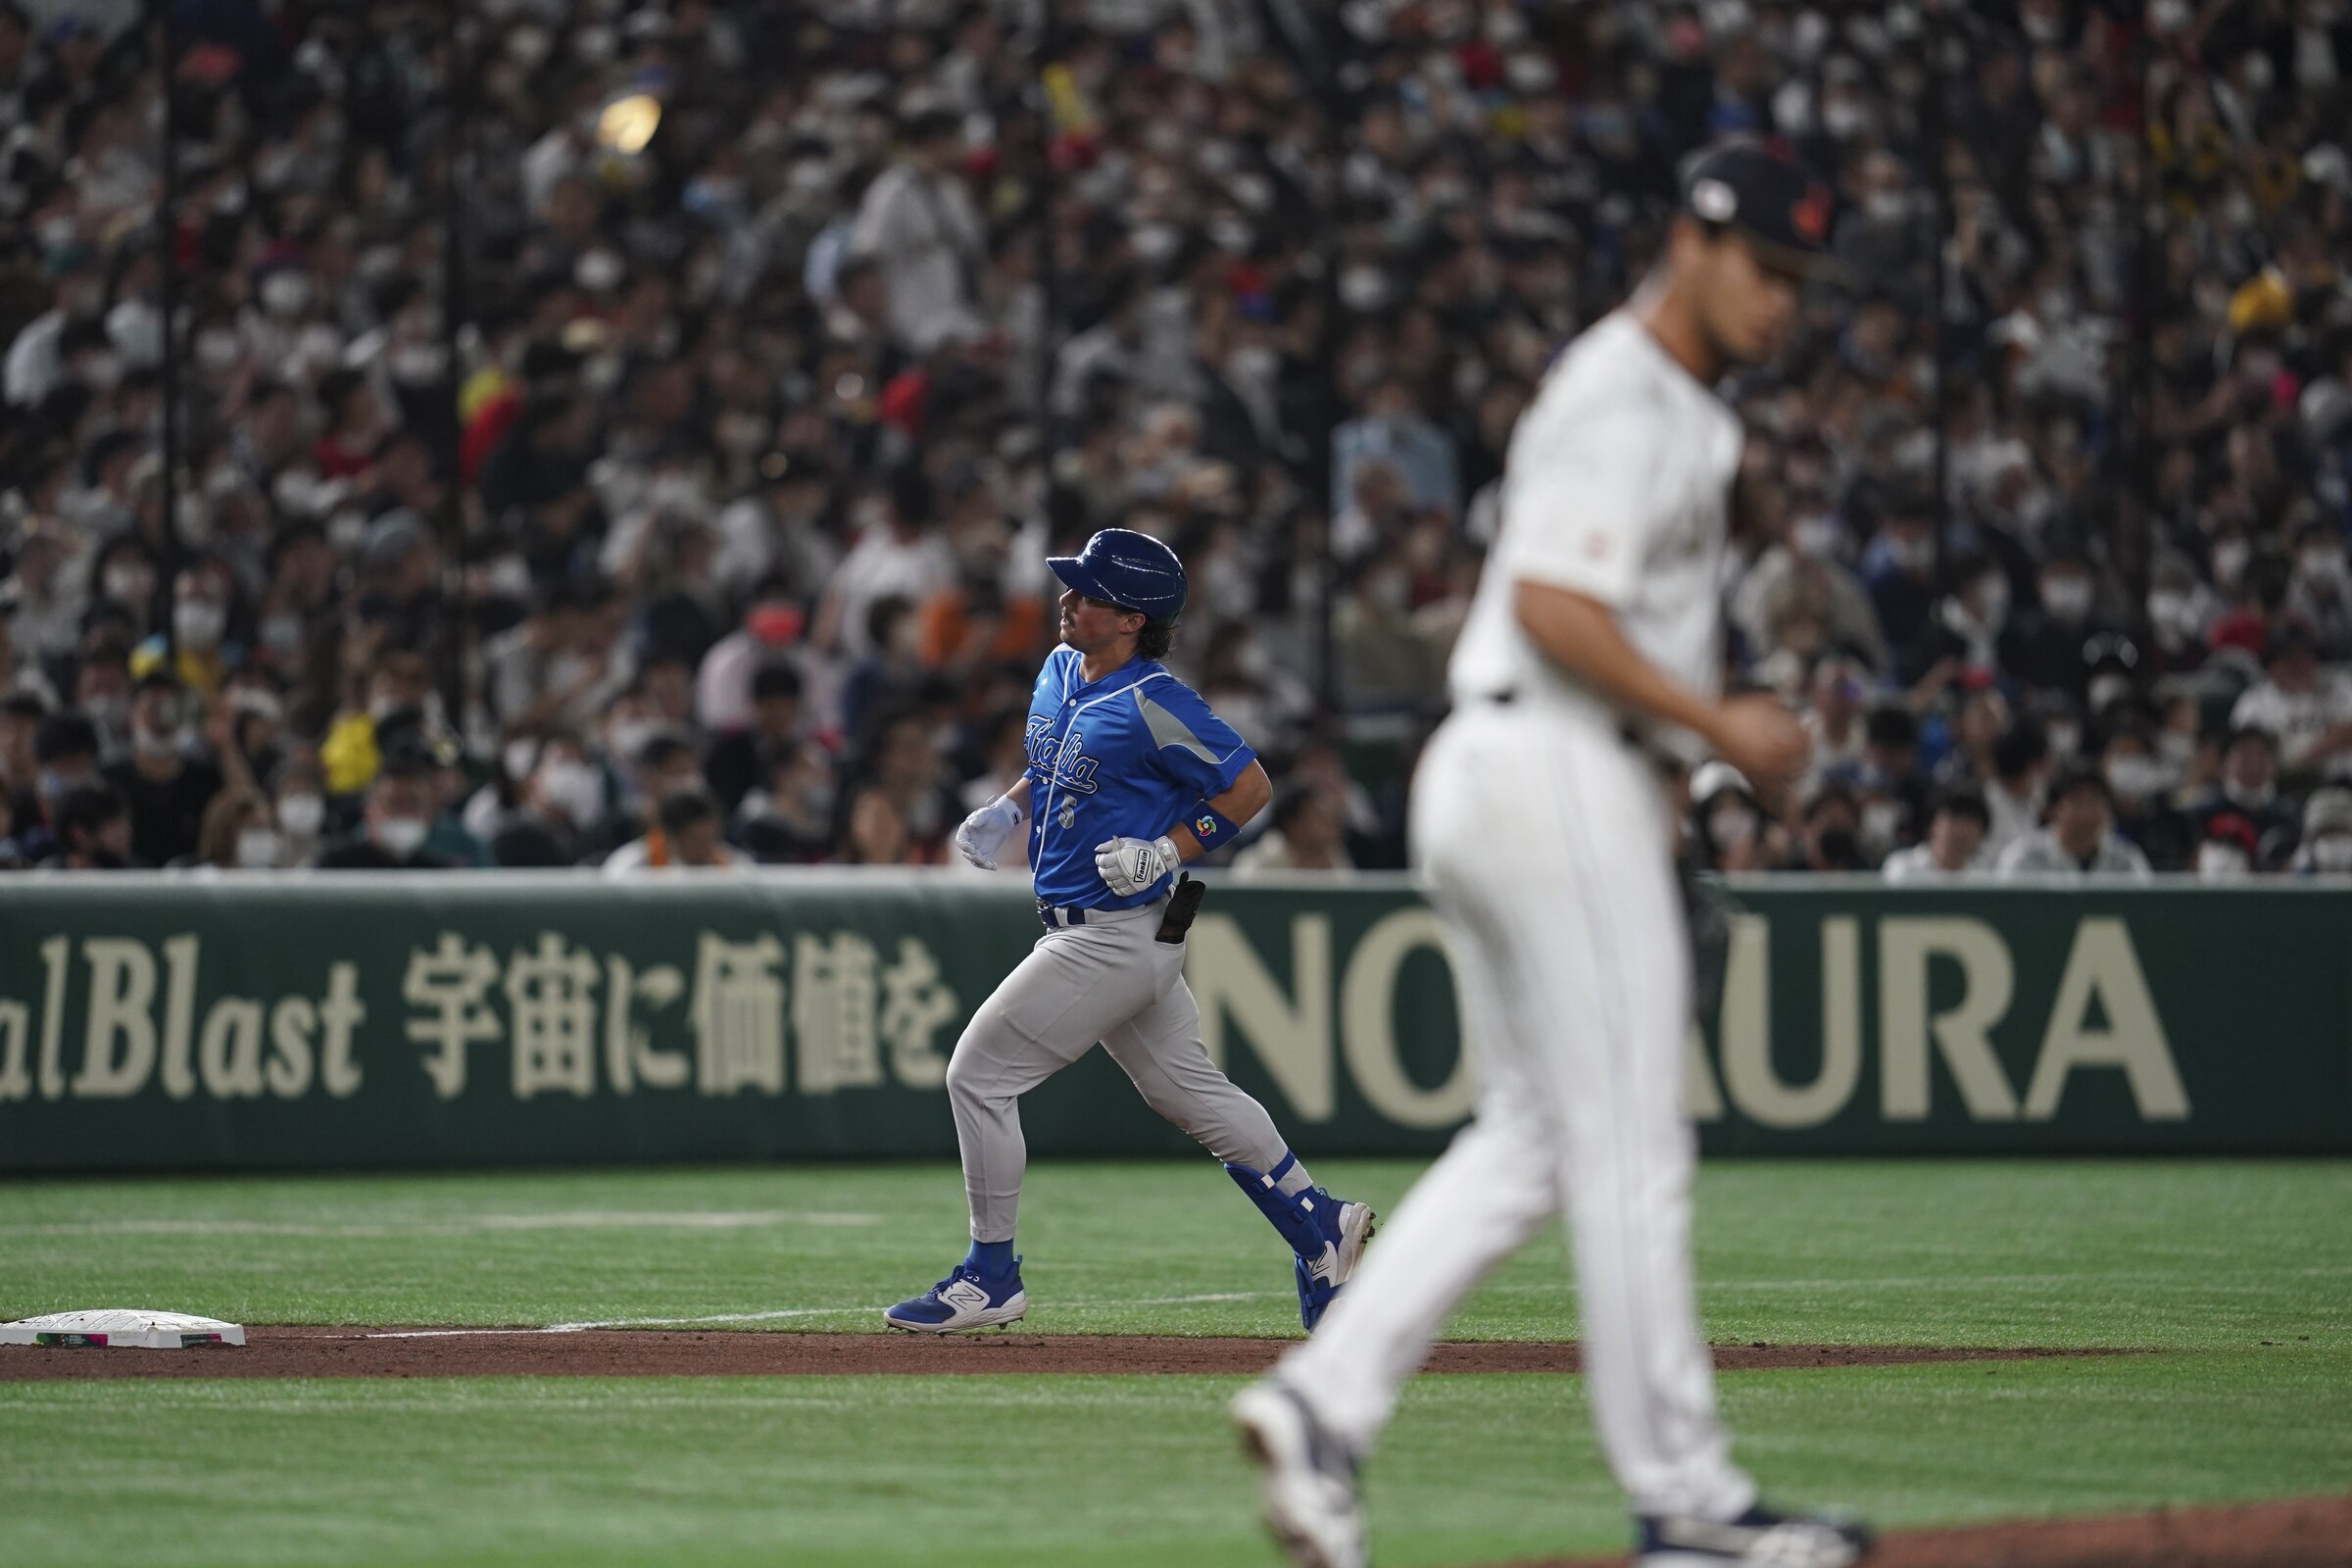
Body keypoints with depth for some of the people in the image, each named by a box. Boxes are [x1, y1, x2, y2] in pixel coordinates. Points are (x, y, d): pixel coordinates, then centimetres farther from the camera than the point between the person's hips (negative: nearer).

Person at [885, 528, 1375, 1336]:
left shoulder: (1155, 705, -19)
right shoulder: (1058, 671, 8)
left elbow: (1250, 786, -12)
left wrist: (1168, 850, -19)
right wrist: (1007, 810, 8)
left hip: (1114, 937, -10)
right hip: (1083, 929, 10)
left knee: (977, 1074, -7)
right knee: (1189, 1089, 18)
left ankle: (990, 1276, 3)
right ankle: (1320, 1226, 26)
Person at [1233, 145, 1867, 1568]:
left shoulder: (1679, 405, 19)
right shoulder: (1622, 399, -13)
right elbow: (1550, 604, -23)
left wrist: (1645, 775, 20)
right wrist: (1713, 724, -21)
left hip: (1484, 781, 10)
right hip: (1557, 773, -10)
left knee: (1530, 1141, 11)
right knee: (1630, 1147, -5)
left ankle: (1325, 1402, 2)